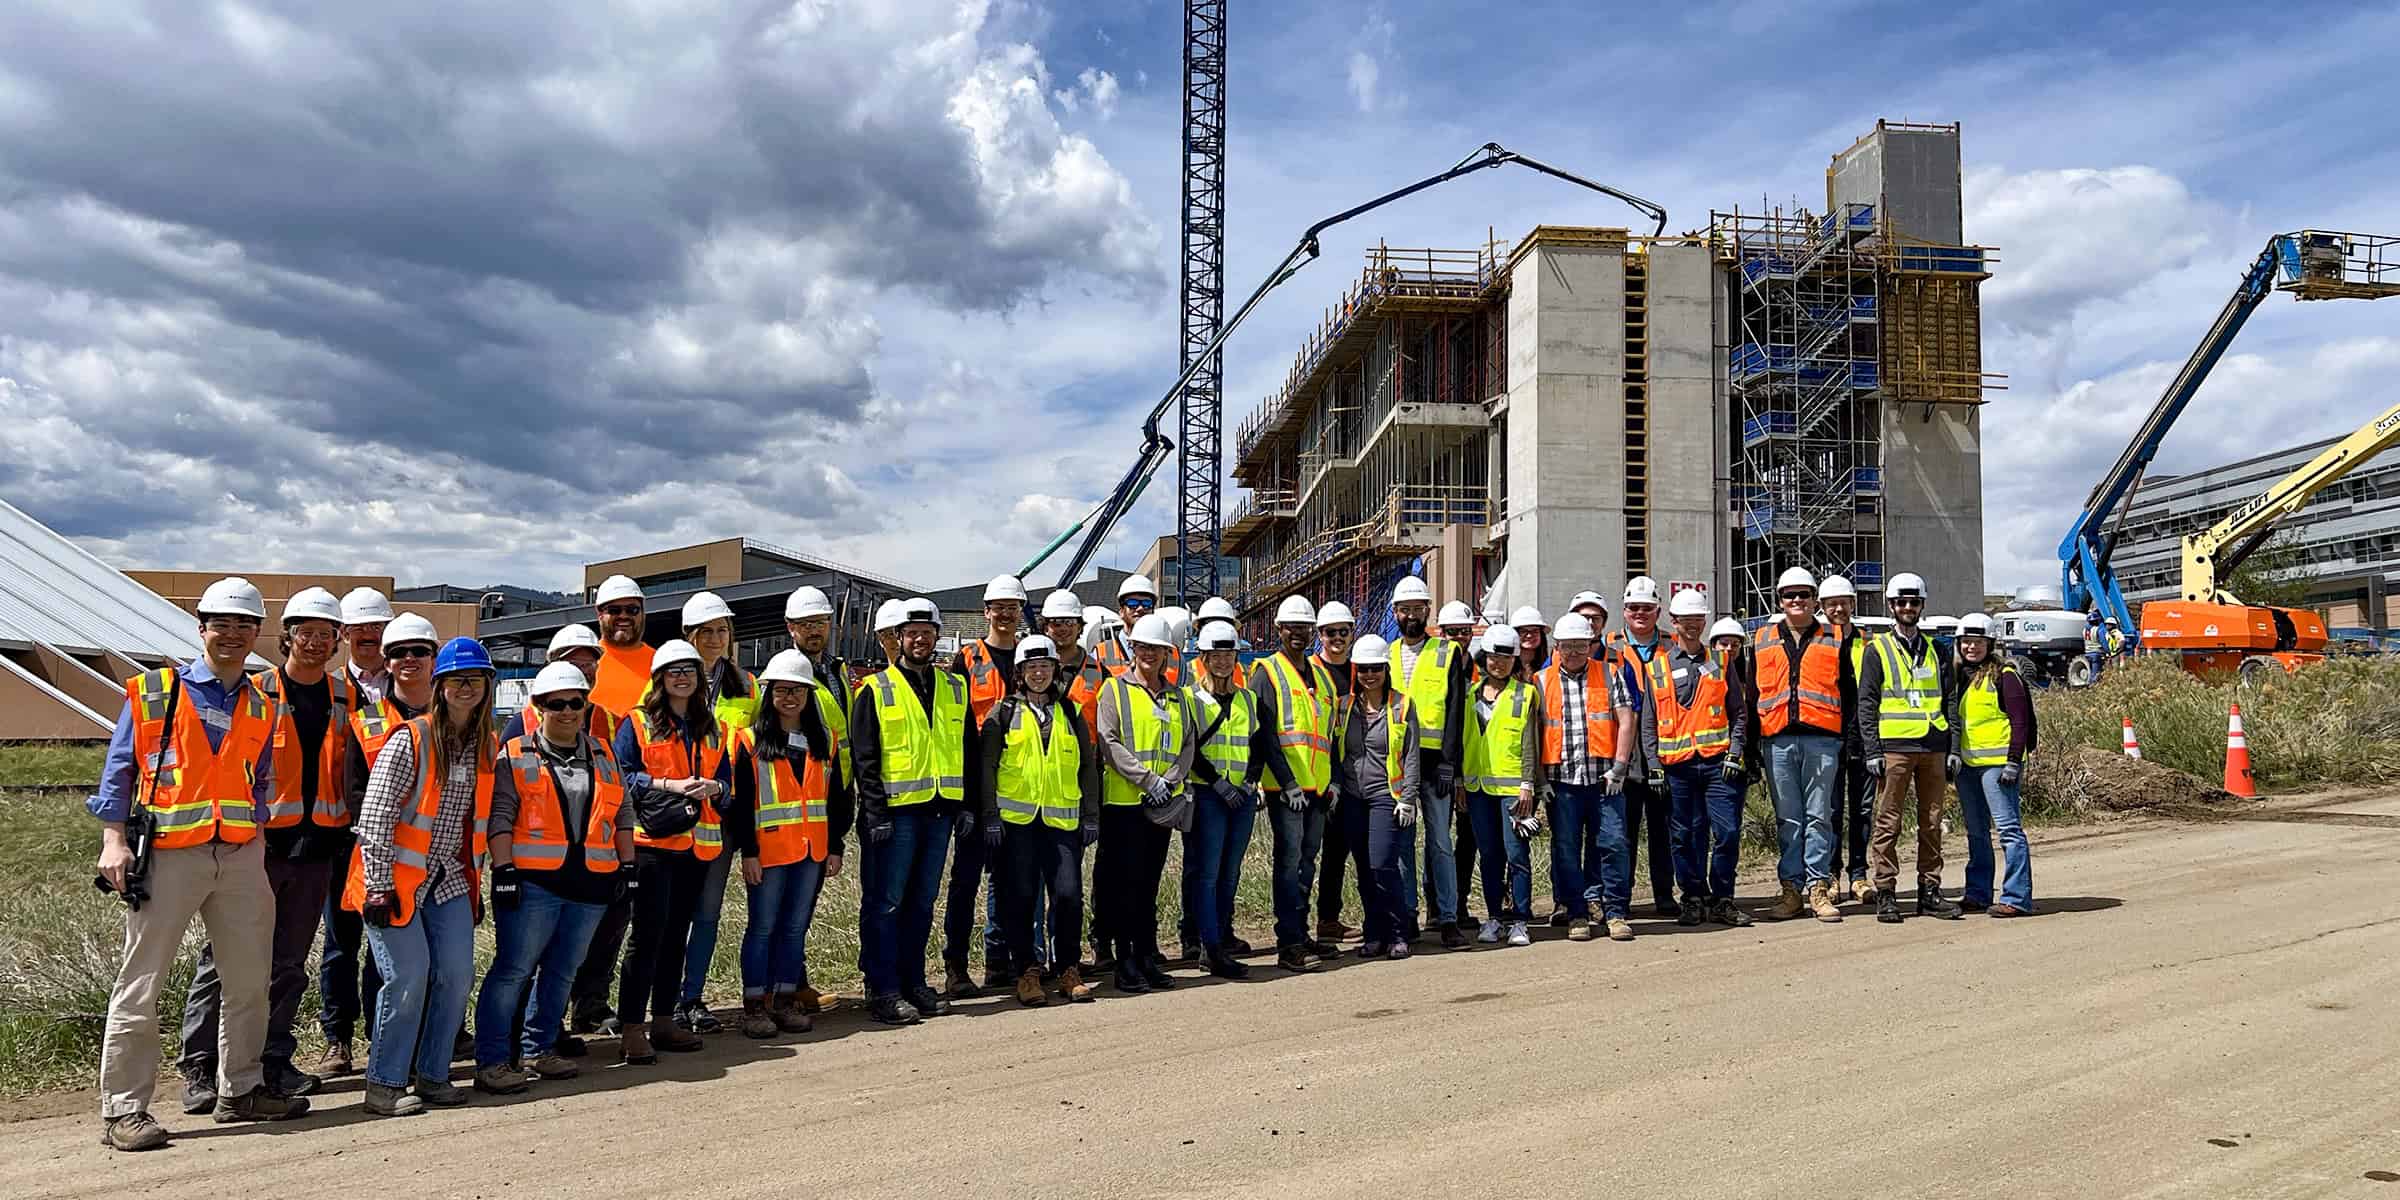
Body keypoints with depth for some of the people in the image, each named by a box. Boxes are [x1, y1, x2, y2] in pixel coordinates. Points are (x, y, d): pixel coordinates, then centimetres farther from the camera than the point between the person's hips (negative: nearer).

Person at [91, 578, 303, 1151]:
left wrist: (257, 850, 10)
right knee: (141, 984, -2)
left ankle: (240, 1090, 24)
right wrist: (114, 840, -10)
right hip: (168, 852, -5)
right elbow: (118, 771, -1)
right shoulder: (153, 691, 1)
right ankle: (123, 1110, 5)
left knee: (249, 979, 11)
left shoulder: (261, 706, 14)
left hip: (240, 856, 5)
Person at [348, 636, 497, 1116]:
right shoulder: (409, 740, -13)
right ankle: (384, 1083, 4)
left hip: (448, 878, 6)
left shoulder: (486, 747, 7)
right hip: (397, 877, -6)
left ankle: (432, 1075, 16)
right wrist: (379, 887, -17)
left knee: (457, 973, 1)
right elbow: (374, 818, -14)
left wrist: (473, 884, 15)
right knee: (409, 975, -10)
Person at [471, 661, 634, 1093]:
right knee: (513, 970, -5)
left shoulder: (603, 754, 15)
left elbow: (622, 814, 18)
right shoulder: (516, 754, 2)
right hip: (533, 881, -5)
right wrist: (503, 868, -12)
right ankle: (491, 1061, 2)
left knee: (562, 971, 12)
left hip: (590, 883, 5)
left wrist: (627, 865, 11)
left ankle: (538, 1050, 24)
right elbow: (500, 815, -4)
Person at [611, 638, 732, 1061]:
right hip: (652, 841, -6)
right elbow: (620, 775, -9)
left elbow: (727, 778, 13)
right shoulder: (637, 723, -1)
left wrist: (713, 787, -9)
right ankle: (630, 1029, -3)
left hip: (698, 844, 6)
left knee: (677, 933, 12)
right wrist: (669, 784, -19)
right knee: (648, 933, -9)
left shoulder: (712, 728, 15)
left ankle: (663, 1021, 21)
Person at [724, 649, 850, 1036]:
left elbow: (837, 797, 11)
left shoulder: (824, 741, 10)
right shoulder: (750, 741, -2)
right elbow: (741, 800, -6)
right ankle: (754, 1006, 8)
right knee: (762, 928, 2)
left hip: (813, 850, 4)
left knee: (796, 928, 10)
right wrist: (748, 851, -11)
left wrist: (835, 846, 6)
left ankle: (786, 1001, 19)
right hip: (768, 851, -4)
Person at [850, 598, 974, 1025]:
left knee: (921, 901, 12)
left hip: (939, 810, 5)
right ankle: (882, 990, 4)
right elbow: (863, 757, -6)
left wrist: (969, 805, 9)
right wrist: (876, 811, -13)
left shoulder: (954, 689, 14)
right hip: (895, 810, -5)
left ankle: (912, 981, 21)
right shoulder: (876, 690, -1)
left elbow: (968, 749, 16)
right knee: (885, 902, -2)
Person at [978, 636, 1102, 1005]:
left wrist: (1091, 816, 8)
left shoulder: (1070, 713, 12)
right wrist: (990, 816, -5)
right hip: (1016, 818, -2)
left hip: (1062, 819, 2)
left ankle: (1067, 970, 11)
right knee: (1020, 897, 1)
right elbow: (986, 767, 2)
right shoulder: (1004, 712, 5)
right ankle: (1027, 971, 13)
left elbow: (1088, 767, 14)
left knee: (1069, 894, -5)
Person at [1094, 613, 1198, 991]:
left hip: (1162, 804, 5)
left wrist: (1170, 780, -7)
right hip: (1123, 802, -5)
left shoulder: (1177, 696, 16)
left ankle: (1148, 957, 16)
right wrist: (1148, 779, -16)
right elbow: (1109, 743, -10)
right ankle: (1126, 963, 2)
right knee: (1125, 883, -3)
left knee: (1149, 883, 11)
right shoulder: (1115, 690, 0)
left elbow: (1187, 744, 10)